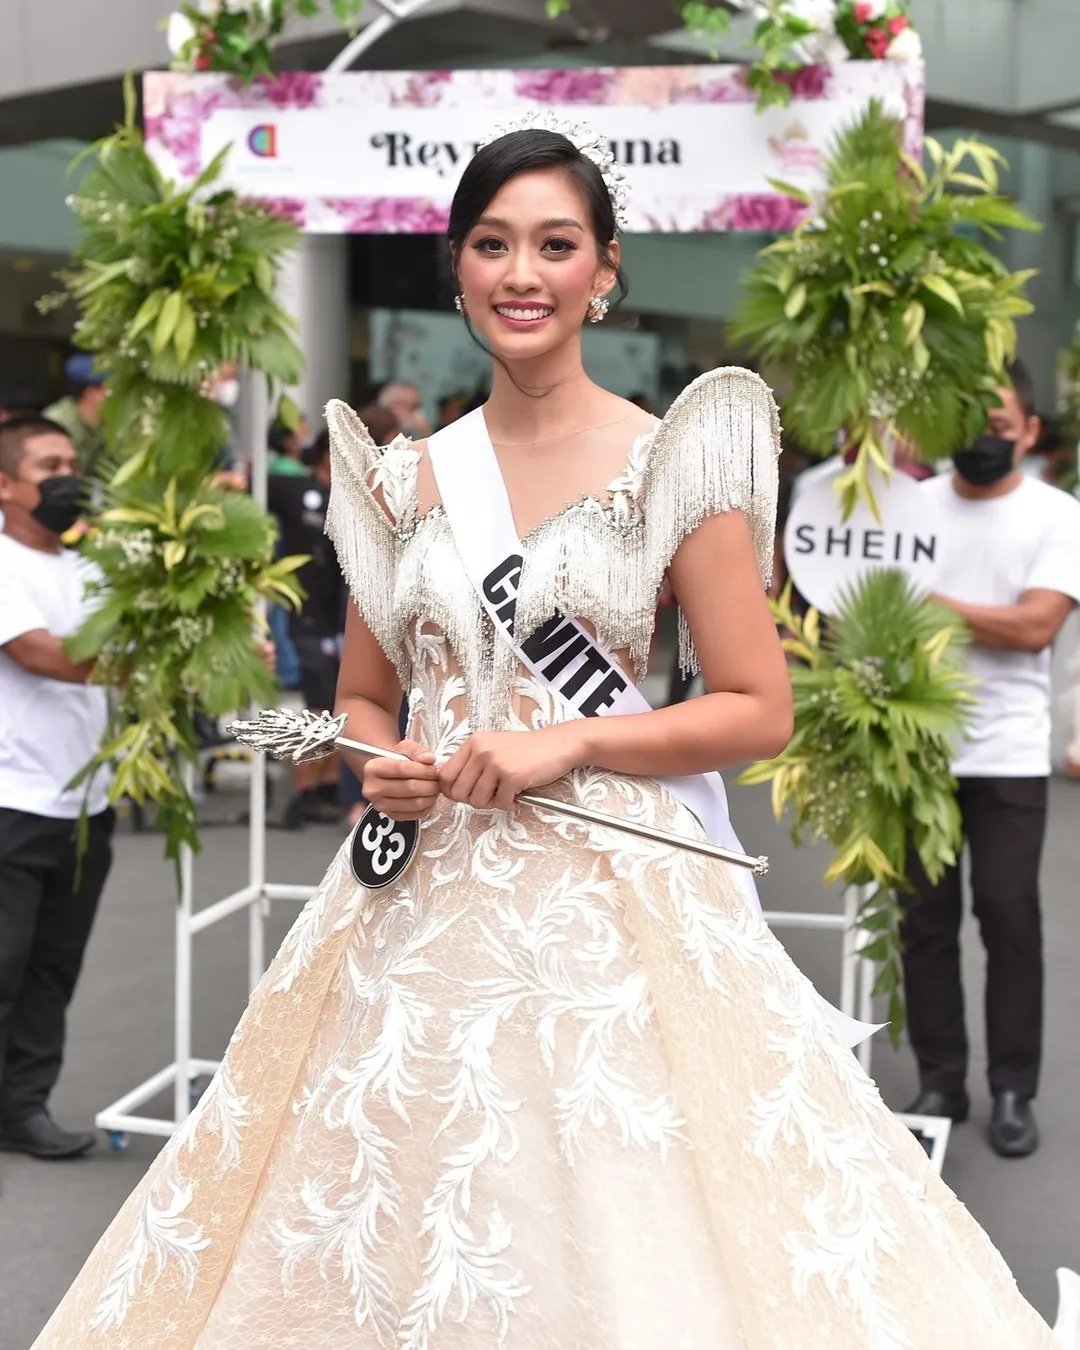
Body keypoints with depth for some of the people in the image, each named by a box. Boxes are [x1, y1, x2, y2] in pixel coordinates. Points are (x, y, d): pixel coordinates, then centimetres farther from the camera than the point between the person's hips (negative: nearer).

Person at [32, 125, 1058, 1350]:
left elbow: (759, 710, -3)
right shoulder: (404, 477, 8)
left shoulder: (668, 462, -3)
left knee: (619, 1240, -1)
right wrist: (377, 769, -4)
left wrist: (568, 742, -13)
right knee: (393, 1246, 8)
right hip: (423, 906, 4)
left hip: (609, 897, -3)